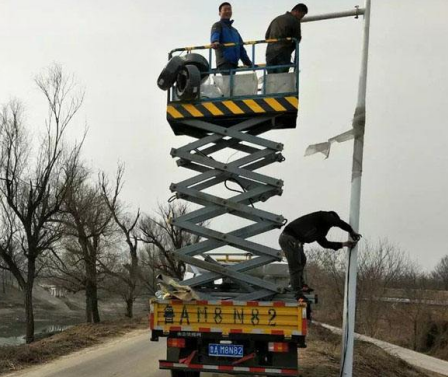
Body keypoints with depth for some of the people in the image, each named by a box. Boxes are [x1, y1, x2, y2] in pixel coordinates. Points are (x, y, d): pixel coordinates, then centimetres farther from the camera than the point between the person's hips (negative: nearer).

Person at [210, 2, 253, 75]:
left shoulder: (234, 31, 31)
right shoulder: (218, 25, 9)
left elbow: (241, 49, 31)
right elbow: (215, 35, -15)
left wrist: (249, 63, 23)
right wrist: (215, 42, -39)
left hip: (234, 63, 7)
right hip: (224, 62, -7)